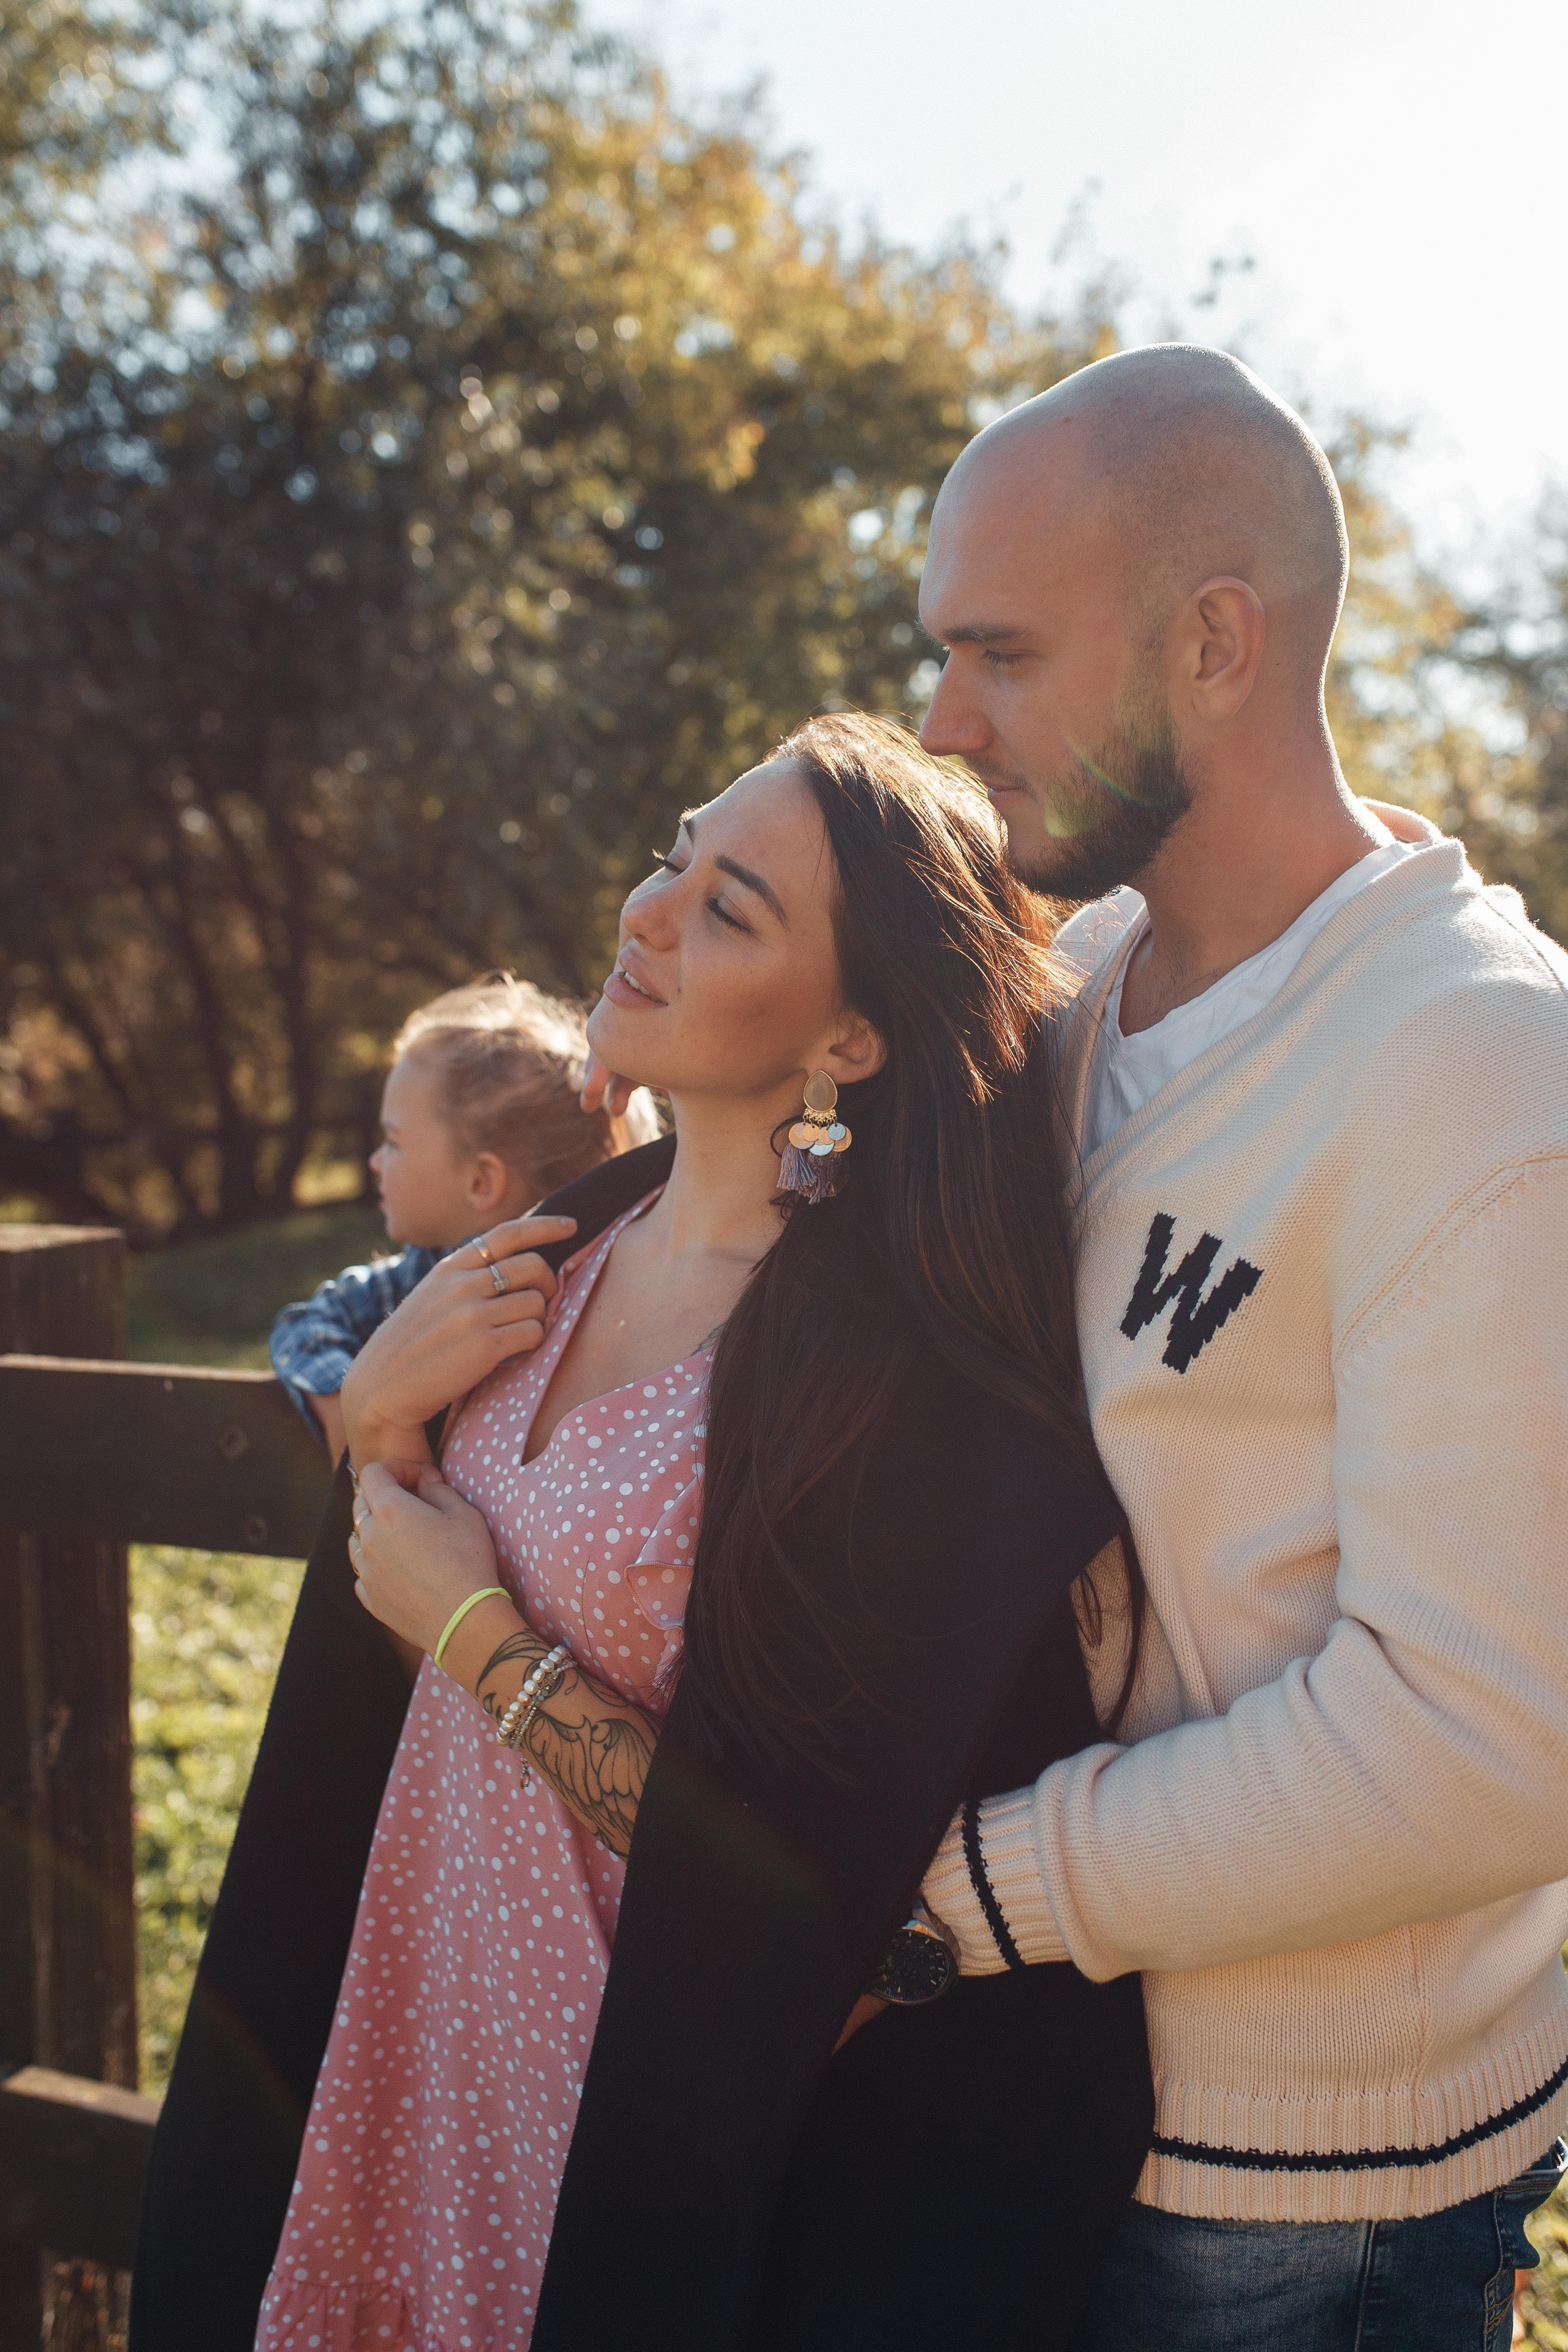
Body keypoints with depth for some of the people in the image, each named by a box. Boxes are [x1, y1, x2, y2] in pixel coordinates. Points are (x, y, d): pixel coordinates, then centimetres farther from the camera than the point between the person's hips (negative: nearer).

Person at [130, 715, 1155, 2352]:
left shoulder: (899, 1369, -25)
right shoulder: (577, 1239, -1)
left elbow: (800, 1882, -24)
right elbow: (407, 1617, 8)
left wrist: (480, 1638, -18)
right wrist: (379, 1423, -11)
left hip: (673, 2110, -7)